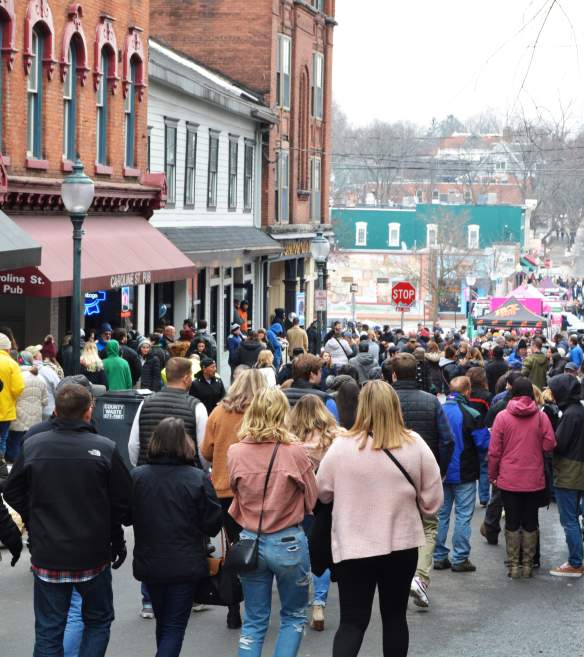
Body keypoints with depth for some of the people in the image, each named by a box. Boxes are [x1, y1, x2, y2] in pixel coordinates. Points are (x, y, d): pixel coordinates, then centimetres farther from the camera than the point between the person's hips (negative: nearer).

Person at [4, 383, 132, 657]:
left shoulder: (32, 446, -7)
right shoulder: (105, 449, -13)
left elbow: (13, 494, 4)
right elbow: (124, 502, -8)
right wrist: (116, 540, 9)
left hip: (47, 555, 1)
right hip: (93, 556, -1)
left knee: (48, 630, 10)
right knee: (98, 621, 18)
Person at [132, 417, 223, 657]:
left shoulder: (136, 477, -10)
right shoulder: (198, 479, -16)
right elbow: (213, 524, -10)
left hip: (149, 564, 3)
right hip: (186, 566, -3)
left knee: (162, 622, 22)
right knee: (175, 626, 5)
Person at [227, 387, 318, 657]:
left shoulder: (236, 452, -8)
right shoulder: (294, 451, -15)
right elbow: (312, 498, -4)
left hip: (250, 541, 2)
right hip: (289, 541, -2)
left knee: (254, 622, 12)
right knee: (294, 616, 16)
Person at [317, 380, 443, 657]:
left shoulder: (341, 446, -12)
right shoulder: (415, 444, -8)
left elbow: (322, 492, 2)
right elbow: (432, 500, -1)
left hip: (354, 546, -2)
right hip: (402, 543, 2)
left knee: (352, 622, 3)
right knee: (395, 616, 16)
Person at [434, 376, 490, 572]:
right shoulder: (470, 415, -15)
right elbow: (484, 442, -14)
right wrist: (490, 433, 6)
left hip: (441, 473, 5)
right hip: (464, 475, -5)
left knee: (441, 515, 12)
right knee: (463, 516, 2)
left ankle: (439, 557, 14)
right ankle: (460, 559, 2)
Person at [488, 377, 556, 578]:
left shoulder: (502, 416, -8)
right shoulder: (541, 416, -7)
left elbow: (494, 450, -6)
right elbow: (549, 445, -5)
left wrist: (492, 475, 5)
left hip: (509, 480, -1)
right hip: (535, 480, 1)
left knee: (512, 523, 9)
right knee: (531, 522, 11)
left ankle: (513, 565, 10)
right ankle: (528, 565, 13)